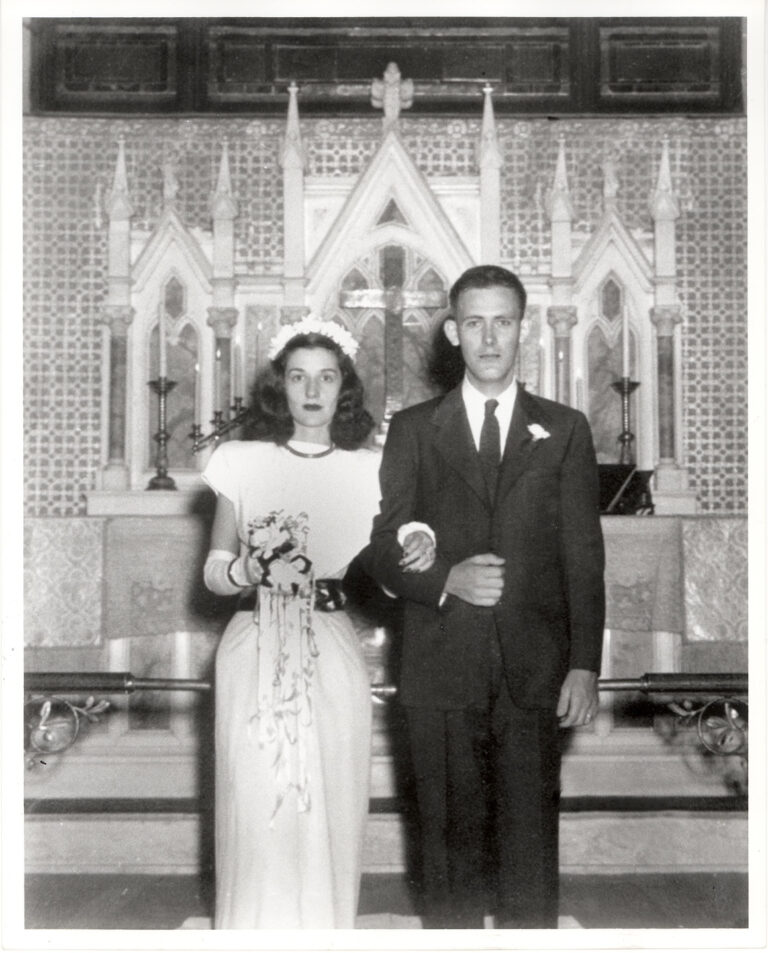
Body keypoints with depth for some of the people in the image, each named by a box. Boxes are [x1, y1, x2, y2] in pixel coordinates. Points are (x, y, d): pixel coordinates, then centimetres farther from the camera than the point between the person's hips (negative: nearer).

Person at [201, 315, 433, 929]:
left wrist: (412, 558, -11)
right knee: (255, 813, 1)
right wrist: (252, 569, -15)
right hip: (255, 654, -1)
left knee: (330, 812, 5)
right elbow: (213, 572, 6)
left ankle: (326, 928, 25)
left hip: (334, 656, 1)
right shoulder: (241, 462, 3)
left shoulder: (369, 469, 6)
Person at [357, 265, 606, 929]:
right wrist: (445, 579, -13)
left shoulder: (565, 430, 9)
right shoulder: (413, 430, 9)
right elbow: (380, 548, 6)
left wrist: (584, 666, -3)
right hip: (441, 672, 0)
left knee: (530, 843, 3)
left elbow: (584, 557, 5)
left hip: (535, 674, 0)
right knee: (452, 838, 7)